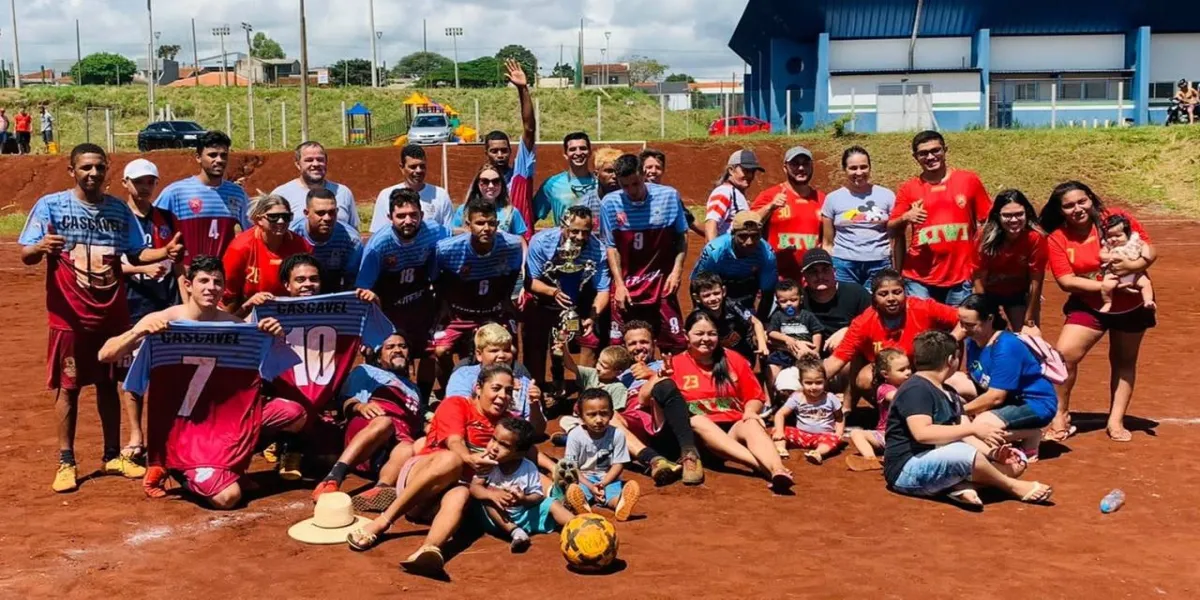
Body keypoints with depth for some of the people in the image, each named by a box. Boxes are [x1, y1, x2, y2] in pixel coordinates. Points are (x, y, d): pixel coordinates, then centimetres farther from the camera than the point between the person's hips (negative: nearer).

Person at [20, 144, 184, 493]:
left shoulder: (119, 209, 6)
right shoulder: (50, 205, -5)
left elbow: (136, 254, 10)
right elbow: (25, 255, -9)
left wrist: (166, 251, -10)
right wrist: (41, 247, -33)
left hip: (112, 313, 3)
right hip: (69, 316, -3)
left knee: (109, 384, 12)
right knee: (67, 386, 2)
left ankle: (113, 455, 22)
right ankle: (66, 462, 11)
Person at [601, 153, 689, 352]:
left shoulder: (669, 196, -4)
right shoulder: (610, 203, -5)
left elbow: (681, 237, 7)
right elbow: (612, 246, 2)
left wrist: (677, 270, -3)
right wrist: (619, 284, -3)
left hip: (662, 284, 0)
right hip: (626, 287, 0)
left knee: (675, 344, 2)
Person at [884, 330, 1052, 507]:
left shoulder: (948, 393, 16)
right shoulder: (915, 390, -15)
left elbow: (963, 434, 9)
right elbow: (922, 434, -29)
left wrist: (992, 452, -10)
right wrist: (973, 428, -28)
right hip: (908, 469, -10)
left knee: (1016, 462, 5)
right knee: (965, 453, -37)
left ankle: (962, 485, -21)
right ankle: (1013, 487, -10)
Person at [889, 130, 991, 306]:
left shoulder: (969, 180, 2)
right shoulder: (908, 189, 3)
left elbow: (986, 222, 6)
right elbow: (892, 230, 7)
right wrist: (905, 218, -15)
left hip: (961, 277, 0)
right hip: (919, 279, 0)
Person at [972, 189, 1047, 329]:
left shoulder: (1035, 238, -27)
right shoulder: (986, 237, -26)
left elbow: (1035, 281, -19)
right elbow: (979, 278, -17)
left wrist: (1029, 317, -14)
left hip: (1020, 293, 0)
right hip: (989, 292, 0)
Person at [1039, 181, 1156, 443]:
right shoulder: (1056, 239, -13)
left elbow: (1150, 251, -9)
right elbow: (1066, 281, -18)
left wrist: (1133, 265, -29)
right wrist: (1105, 285, -27)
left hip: (1131, 305, 1)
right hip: (1090, 306, -1)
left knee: (1124, 362, 14)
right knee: (1063, 354, -17)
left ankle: (1116, 421, 28)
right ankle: (1060, 416, 1)